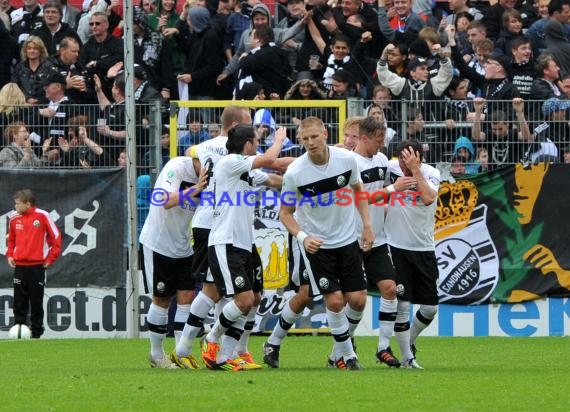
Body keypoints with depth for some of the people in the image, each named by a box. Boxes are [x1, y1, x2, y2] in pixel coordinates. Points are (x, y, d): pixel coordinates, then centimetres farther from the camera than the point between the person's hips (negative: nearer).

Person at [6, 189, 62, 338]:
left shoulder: (42, 216, -6)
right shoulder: (14, 219, 6)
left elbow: (56, 236, -2)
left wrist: (51, 258, -4)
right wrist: (10, 255, 6)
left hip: (37, 266, -3)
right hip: (19, 266, 3)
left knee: (36, 302, 2)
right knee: (19, 303, 1)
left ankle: (36, 334, 7)